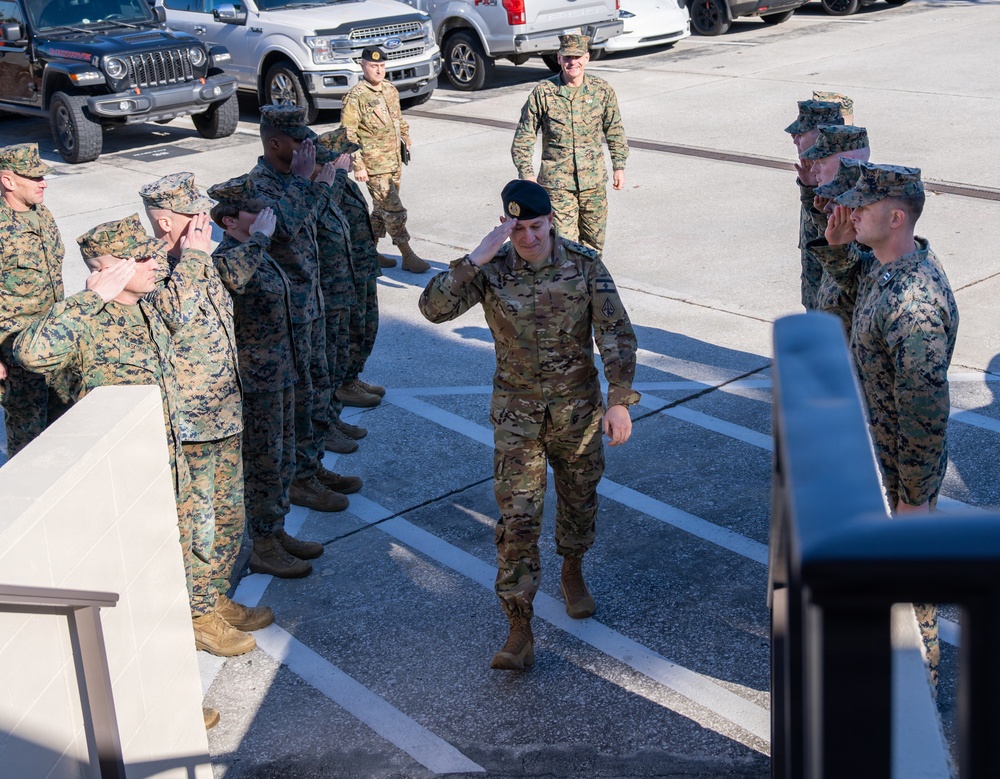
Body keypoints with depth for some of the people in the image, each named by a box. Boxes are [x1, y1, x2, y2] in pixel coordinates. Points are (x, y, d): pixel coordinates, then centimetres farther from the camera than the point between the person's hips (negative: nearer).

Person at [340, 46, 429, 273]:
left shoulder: (390, 90, 9)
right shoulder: (355, 97, -14)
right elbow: (348, 134, -15)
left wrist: (406, 140, 19)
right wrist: (358, 166, -18)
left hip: (394, 161, 8)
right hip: (375, 166, -8)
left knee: (382, 209, 14)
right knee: (394, 211, -7)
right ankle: (408, 256, -2)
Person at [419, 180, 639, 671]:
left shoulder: (585, 265, -10)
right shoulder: (491, 270, -11)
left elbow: (616, 335, -9)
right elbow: (434, 308, -22)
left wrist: (620, 401, -16)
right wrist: (477, 258, -31)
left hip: (578, 407, 1)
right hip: (517, 410, -1)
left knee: (578, 500, 18)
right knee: (517, 517, -6)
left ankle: (572, 574, 48)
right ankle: (520, 633, -2)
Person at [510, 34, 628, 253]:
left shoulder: (602, 90, 1)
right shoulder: (543, 92, -6)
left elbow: (615, 130, 14)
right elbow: (524, 136, -1)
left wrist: (619, 166, 11)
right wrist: (527, 173, -7)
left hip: (594, 182, 3)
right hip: (557, 183, -3)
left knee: (594, 243, 12)